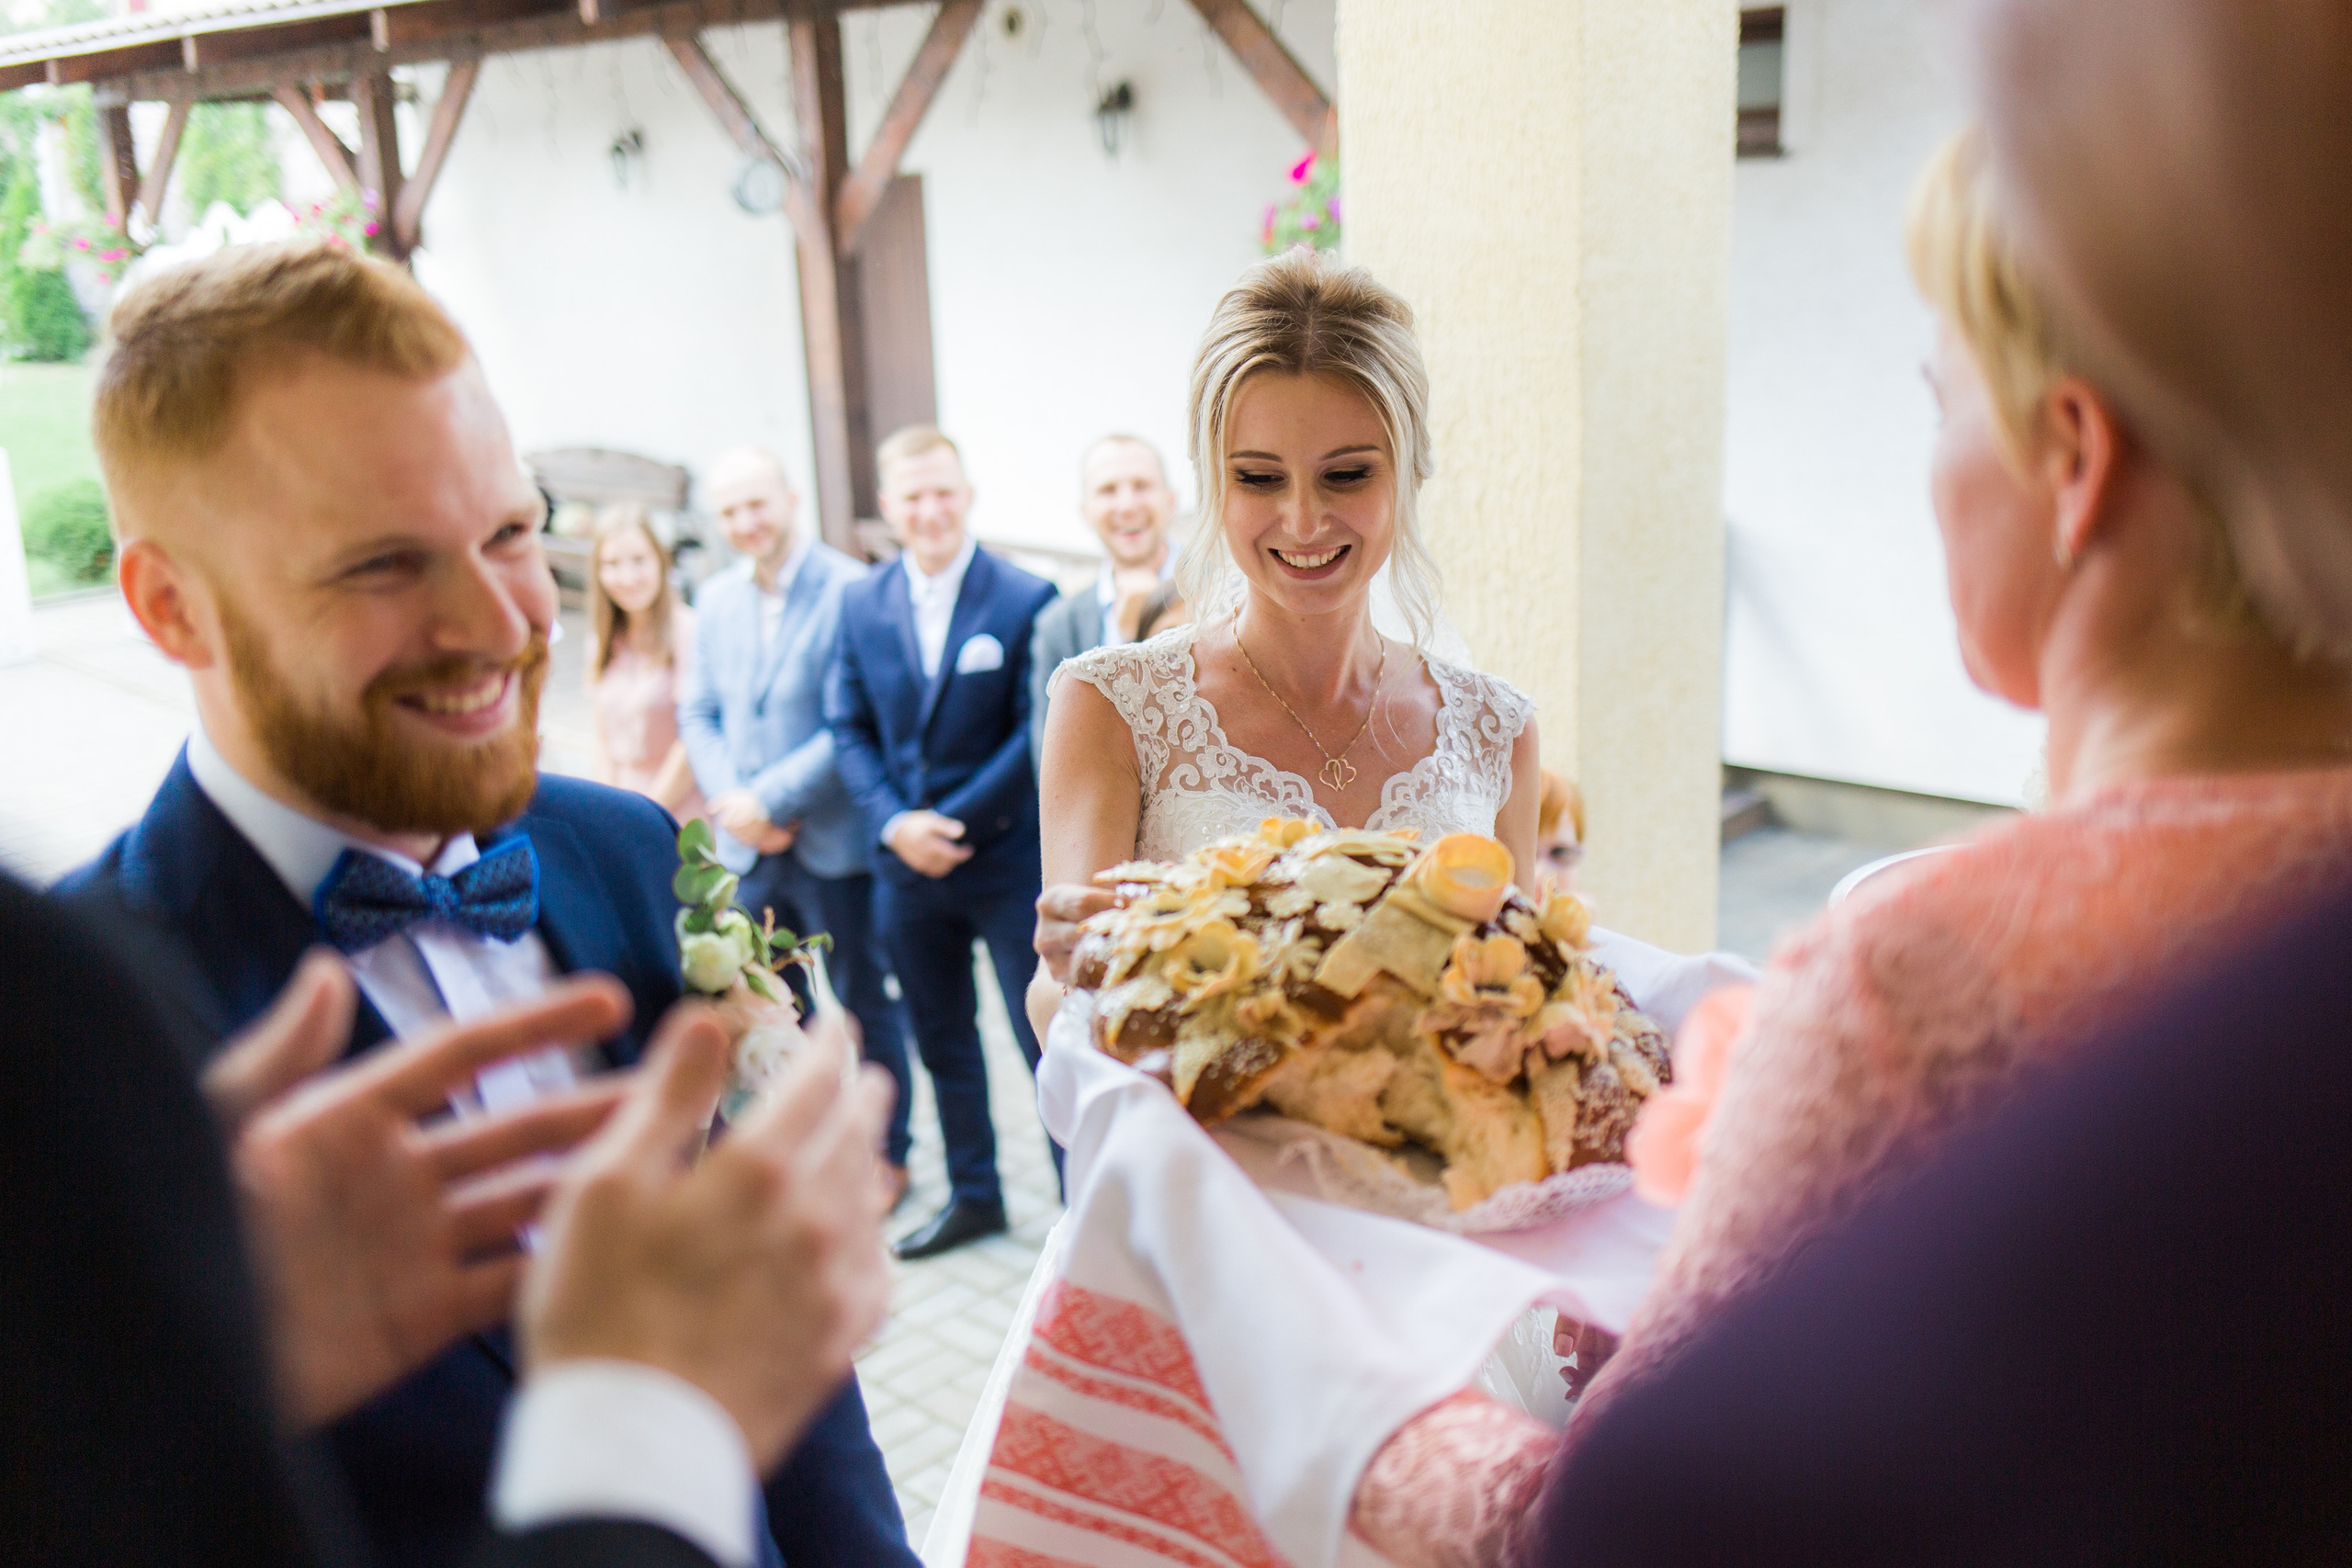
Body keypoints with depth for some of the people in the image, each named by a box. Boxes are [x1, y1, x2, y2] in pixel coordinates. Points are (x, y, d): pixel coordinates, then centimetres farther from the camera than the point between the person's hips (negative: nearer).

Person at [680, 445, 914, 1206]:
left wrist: (771, 798, -16)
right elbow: (698, 713, 10)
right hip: (748, 845, 5)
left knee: (866, 1005, 10)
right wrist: (734, 801, -6)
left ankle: (885, 1154, 26)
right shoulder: (717, 597, 9)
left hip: (833, 843, -5)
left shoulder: (849, 589, -13)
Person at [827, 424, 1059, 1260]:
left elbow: (1036, 734, -11)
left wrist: (956, 819, -16)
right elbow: (849, 729, 4)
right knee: (941, 1040, 18)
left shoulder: (1026, 598, -9)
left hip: (1008, 856, -5)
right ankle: (972, 1196, 35)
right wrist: (894, 821, -11)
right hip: (905, 864, 5)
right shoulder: (860, 603, 5)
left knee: (1044, 1037, 3)